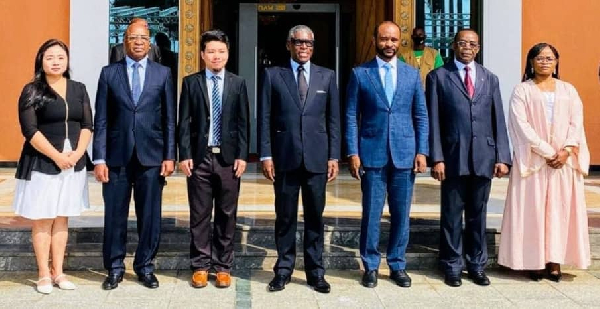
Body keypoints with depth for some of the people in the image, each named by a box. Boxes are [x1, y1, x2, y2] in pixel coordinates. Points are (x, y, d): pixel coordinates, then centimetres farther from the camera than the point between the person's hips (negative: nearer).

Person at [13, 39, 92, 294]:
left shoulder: (78, 89, 9)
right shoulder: (32, 91, -4)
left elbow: (87, 125, 5)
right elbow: (30, 130, -12)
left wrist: (77, 153, -11)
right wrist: (57, 156, -17)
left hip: (73, 163, 4)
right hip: (42, 163, -4)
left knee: (62, 219, 10)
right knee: (42, 220, 3)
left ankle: (58, 272, 17)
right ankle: (44, 274, 11)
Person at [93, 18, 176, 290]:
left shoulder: (163, 73, 7)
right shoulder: (109, 73, 6)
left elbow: (169, 118, 6)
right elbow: (101, 119, 3)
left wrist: (169, 156, -1)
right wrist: (99, 158, -3)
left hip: (151, 156, 0)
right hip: (117, 156, 0)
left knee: (150, 216, 5)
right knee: (114, 216, 5)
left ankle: (145, 267, 20)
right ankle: (114, 268, 19)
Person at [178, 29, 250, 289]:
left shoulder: (238, 83, 7)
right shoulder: (191, 82, 5)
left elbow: (243, 122, 5)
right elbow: (184, 122, 2)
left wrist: (242, 155, -3)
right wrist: (185, 155, -6)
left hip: (228, 157, 1)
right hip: (199, 157, 0)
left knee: (226, 215, 5)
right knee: (199, 215, 4)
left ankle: (223, 266, 14)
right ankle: (200, 266, 14)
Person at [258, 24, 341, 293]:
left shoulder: (327, 76, 9)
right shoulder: (273, 75, 5)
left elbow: (333, 119, 7)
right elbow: (264, 118, 2)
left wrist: (334, 156, 1)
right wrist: (265, 155, -4)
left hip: (317, 157, 1)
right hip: (285, 157, -1)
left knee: (314, 217, 7)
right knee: (285, 217, 7)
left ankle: (315, 272, 16)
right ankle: (283, 269, 18)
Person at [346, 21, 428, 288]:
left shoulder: (412, 74, 9)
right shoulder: (360, 73, 3)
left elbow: (421, 116, 9)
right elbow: (351, 116, 1)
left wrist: (422, 151, 1)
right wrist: (353, 153, -5)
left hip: (404, 154, 2)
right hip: (372, 154, -2)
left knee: (401, 214, 7)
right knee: (371, 214, 2)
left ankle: (397, 265, 20)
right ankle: (370, 266, 15)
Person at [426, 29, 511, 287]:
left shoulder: (490, 79, 12)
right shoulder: (438, 77, 2)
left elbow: (498, 121, 8)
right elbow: (433, 122, -2)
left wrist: (502, 157, 0)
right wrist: (436, 158, -9)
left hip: (483, 157, 3)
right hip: (453, 157, -3)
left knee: (478, 215, 11)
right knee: (452, 215, 5)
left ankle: (477, 266, 22)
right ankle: (452, 267, 17)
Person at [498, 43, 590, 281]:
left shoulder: (568, 90, 13)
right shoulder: (522, 90, 3)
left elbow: (576, 123, 5)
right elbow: (521, 125, -7)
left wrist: (567, 150, -12)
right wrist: (547, 152, -14)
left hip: (564, 160, 3)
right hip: (534, 160, -3)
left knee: (561, 208, 1)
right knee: (533, 209, -3)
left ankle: (555, 260, 7)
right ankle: (534, 260, 2)